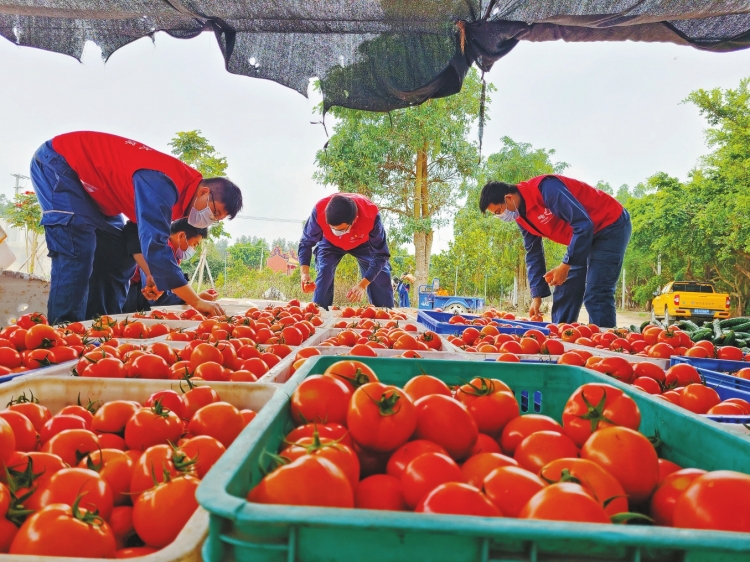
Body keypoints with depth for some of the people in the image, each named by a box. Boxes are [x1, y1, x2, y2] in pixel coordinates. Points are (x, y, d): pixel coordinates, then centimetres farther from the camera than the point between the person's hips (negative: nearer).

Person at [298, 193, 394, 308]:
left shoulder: (371, 215, -43)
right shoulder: (319, 211, -40)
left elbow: (380, 255, -32)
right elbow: (306, 243, -23)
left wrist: (363, 284, -42)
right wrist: (304, 272, -39)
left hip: (362, 243, 0)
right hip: (330, 243, 1)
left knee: (381, 279, -10)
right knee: (323, 276, -17)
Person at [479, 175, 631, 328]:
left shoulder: (546, 188, -29)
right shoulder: (521, 216, -1)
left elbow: (583, 225, -31)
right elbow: (533, 254, 6)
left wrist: (565, 266, -26)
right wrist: (537, 295, 1)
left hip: (611, 226, -9)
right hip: (585, 235, 9)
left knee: (596, 297, -15)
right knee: (564, 293, 7)